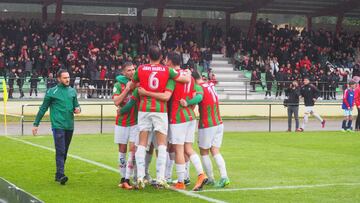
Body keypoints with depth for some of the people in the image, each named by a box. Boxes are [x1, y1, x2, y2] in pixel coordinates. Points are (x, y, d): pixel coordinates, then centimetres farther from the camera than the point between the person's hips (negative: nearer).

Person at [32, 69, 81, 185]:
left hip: (69, 126, 5)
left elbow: (76, 105, 21)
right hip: (58, 126, -5)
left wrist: (78, 109, -4)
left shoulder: (72, 91, 11)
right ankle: (61, 175, -17)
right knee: (60, 151, -13)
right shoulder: (52, 92, -2)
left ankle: (58, 175, 20)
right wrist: (36, 124, 2)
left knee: (64, 152, 11)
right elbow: (43, 108, 2)